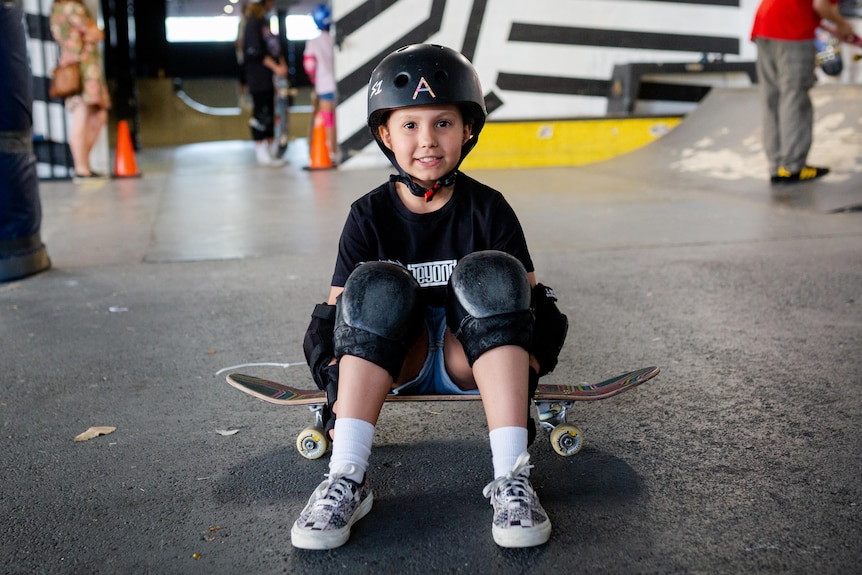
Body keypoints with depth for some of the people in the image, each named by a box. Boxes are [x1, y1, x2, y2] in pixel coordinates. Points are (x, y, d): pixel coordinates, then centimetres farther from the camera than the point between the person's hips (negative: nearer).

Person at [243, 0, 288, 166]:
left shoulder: (265, 22, 17)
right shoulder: (253, 22, -10)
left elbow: (275, 47, 19)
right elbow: (256, 51, -17)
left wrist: (282, 65, 3)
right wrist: (275, 67, -19)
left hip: (269, 77, 9)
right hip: (258, 76, -9)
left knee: (269, 115, 11)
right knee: (261, 113, -6)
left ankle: (269, 152, 17)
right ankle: (262, 154, -2)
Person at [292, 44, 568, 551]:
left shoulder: (488, 209, -3)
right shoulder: (371, 215, -2)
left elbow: (531, 302, 0)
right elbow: (333, 312, -2)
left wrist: (523, 373, -16)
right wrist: (340, 389, -17)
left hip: (468, 361, 0)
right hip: (399, 364, 1)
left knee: (493, 275, -27)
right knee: (377, 286, -27)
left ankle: (512, 479, -35)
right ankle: (347, 480, -33)